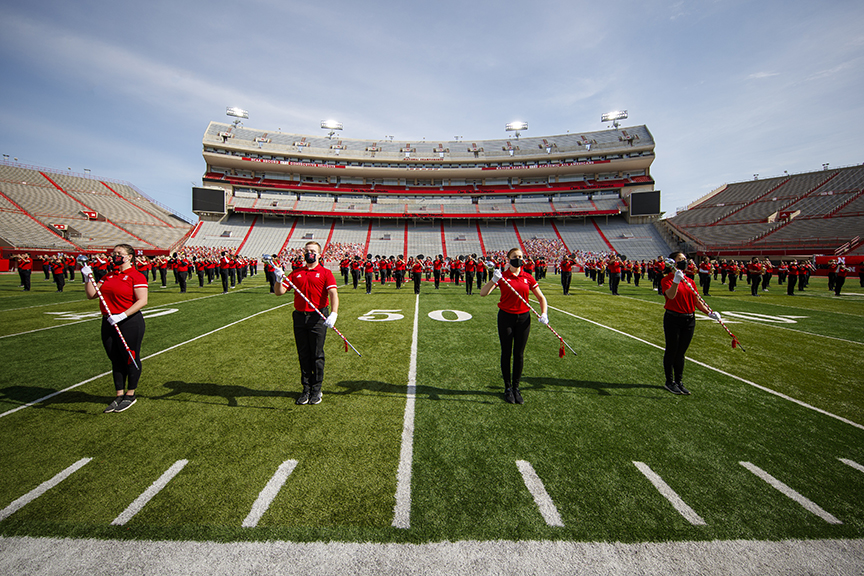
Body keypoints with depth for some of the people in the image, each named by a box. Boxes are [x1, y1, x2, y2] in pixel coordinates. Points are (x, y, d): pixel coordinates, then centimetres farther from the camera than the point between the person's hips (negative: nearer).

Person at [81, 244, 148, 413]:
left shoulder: (136, 276, -8)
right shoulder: (108, 276, 13)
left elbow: (142, 301, -16)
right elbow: (91, 295, 12)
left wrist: (122, 315, -22)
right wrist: (88, 277, 0)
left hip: (130, 323, -7)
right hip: (108, 323, 7)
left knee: (130, 358, 4)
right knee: (115, 359, 13)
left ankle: (130, 395, 19)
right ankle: (119, 395, 25)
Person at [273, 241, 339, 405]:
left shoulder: (325, 273, 0)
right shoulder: (296, 273, 11)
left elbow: (333, 293, -13)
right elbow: (279, 292, 8)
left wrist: (334, 313, -28)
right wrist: (279, 279, -14)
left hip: (318, 318, -3)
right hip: (299, 317, 4)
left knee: (317, 355, 3)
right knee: (303, 355, 10)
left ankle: (316, 389, 16)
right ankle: (306, 389, 22)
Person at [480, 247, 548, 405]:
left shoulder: (528, 277, 3)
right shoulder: (502, 276, -4)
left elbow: (541, 298, 9)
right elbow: (483, 293, -15)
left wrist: (543, 314, -6)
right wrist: (493, 280, -29)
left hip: (524, 318, 2)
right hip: (506, 317, -2)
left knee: (519, 354, 8)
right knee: (506, 353, 5)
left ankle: (516, 387, 22)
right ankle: (507, 388, 20)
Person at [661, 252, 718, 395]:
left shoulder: (690, 281, 11)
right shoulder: (667, 280, -8)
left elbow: (697, 300, 14)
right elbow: (671, 295, -25)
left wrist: (709, 313, 3)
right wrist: (676, 280, -35)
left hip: (689, 320, 6)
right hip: (673, 319, -6)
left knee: (681, 352, 14)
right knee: (671, 351, 3)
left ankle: (679, 382, 25)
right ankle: (670, 382, 16)